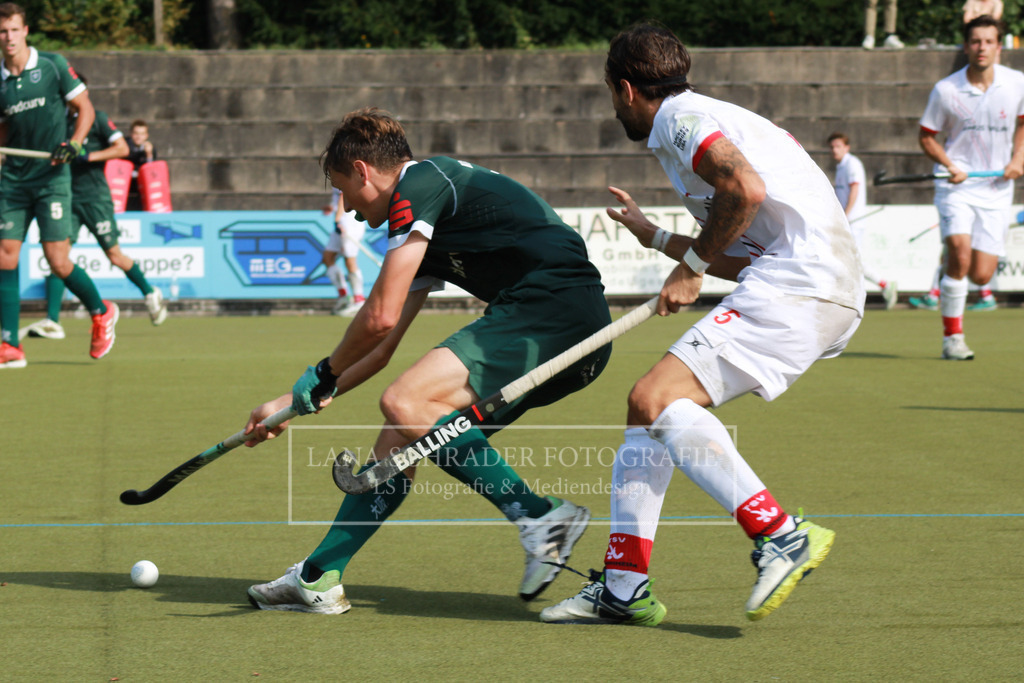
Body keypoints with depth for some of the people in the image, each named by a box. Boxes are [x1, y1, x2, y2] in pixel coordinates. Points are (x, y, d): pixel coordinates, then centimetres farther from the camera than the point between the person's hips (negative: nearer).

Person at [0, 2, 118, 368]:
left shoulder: (53, 66, -4)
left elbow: (85, 108, 1)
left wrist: (74, 144, -13)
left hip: (52, 177, -4)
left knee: (57, 261, -9)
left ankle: (101, 312, 18)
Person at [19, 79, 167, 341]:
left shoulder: (97, 118, -3)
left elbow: (122, 148, -9)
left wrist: (88, 156, -18)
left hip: (94, 196, -4)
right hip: (66, 197, 4)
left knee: (114, 254, 2)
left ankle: (150, 293, 26)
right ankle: (51, 321, -14)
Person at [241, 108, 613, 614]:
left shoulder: (420, 184, -4)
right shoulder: (427, 229, 26)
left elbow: (380, 317, -8)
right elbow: (382, 348, 33)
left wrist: (320, 379, 9)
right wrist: (293, 402, 37)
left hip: (554, 308, -10)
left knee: (406, 403, -23)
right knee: (399, 439, 11)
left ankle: (540, 517, -21)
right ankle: (317, 579, 18)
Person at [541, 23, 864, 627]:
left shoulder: (682, 117, -1)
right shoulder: (716, 119, 28)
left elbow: (745, 189, -20)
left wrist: (695, 266, -7)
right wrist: (654, 236, 40)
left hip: (797, 283, -10)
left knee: (655, 398, -18)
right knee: (649, 403, 11)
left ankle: (781, 535, -22)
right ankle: (623, 588, 10)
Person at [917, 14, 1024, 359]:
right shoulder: (945, 90, -7)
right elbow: (926, 136, 5)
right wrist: (950, 165, -11)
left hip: (996, 188, 2)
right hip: (956, 186, -2)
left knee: (981, 275, -4)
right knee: (960, 253, -25)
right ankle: (952, 336, -12)